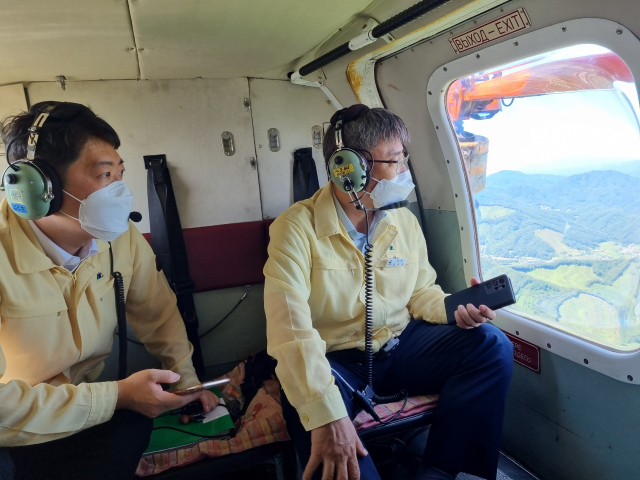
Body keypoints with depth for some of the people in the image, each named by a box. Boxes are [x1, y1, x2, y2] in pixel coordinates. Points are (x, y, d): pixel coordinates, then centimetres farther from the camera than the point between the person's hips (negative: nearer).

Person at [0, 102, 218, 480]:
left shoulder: (122, 238, -8)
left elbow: (158, 313, 7)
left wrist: (186, 379, -1)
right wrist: (117, 395, -23)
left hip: (88, 418, 5)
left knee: (136, 432, -21)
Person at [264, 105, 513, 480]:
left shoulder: (405, 221, 4)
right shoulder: (298, 228, -16)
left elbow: (422, 291, 13)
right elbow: (291, 328, -27)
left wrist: (455, 310, -11)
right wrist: (327, 414, -37)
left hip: (401, 345, 6)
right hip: (335, 359, -5)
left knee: (492, 345, -13)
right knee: (311, 411, -38)